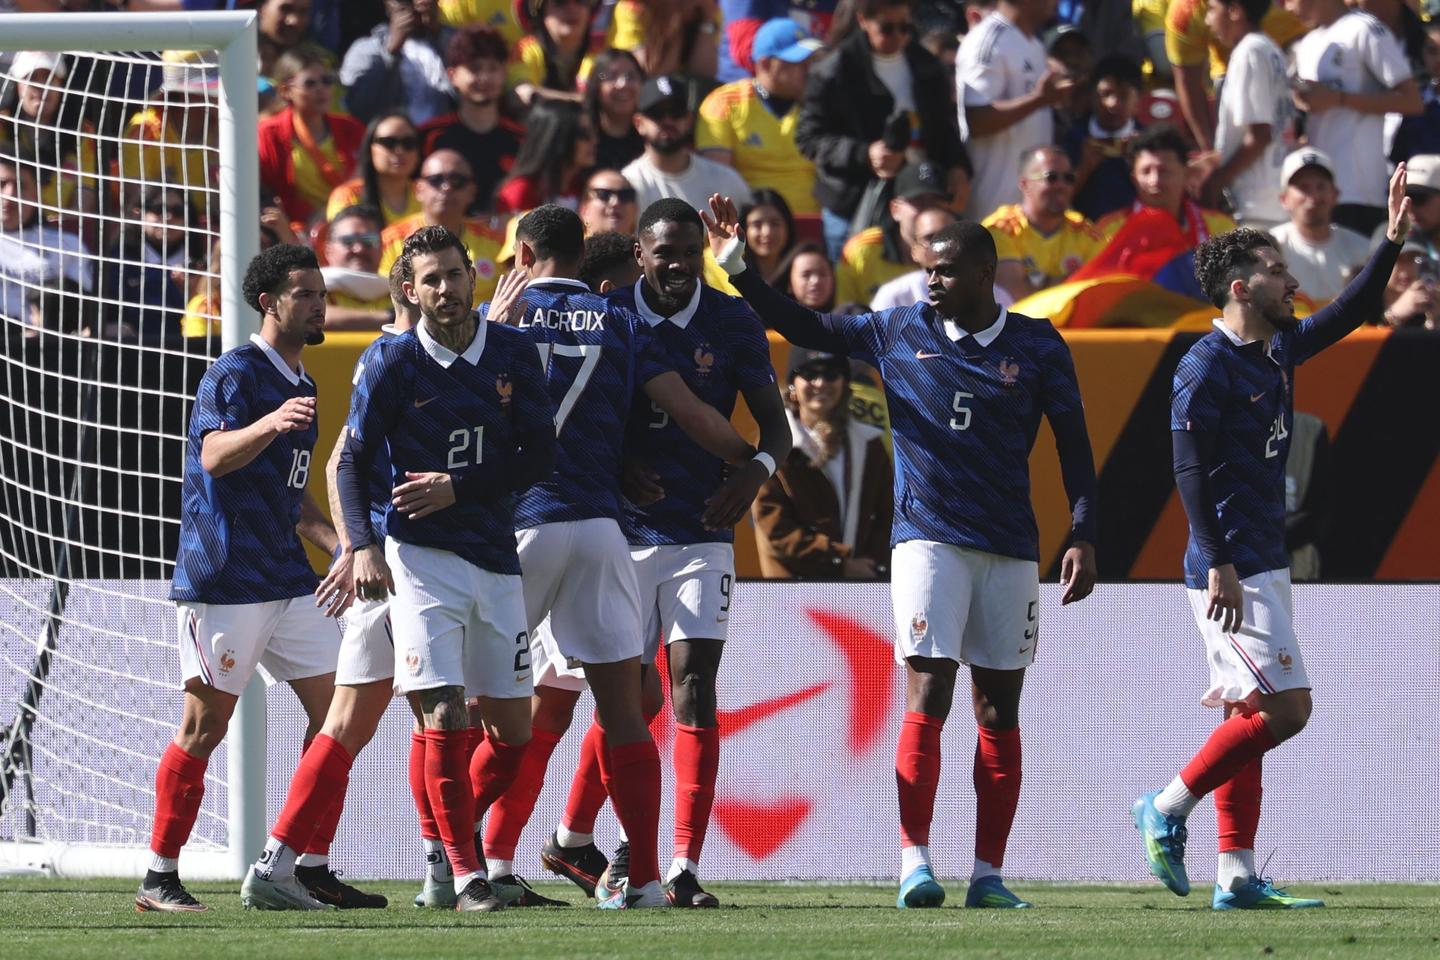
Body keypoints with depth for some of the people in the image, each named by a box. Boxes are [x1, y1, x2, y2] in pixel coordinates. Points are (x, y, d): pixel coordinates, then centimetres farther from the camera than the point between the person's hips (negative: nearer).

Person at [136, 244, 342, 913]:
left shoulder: (299, 385, 19)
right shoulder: (235, 374, -9)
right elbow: (215, 455, -26)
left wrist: (337, 545, 19)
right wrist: (269, 424, -44)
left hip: (287, 578, 9)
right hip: (224, 578, -9)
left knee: (333, 712, 3)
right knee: (206, 725, -7)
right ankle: (159, 879, -1)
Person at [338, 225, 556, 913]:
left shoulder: (514, 354, 4)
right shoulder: (391, 361, -2)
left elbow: (539, 459, 0)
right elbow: (353, 462, 1)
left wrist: (458, 488, -11)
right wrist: (363, 547, -12)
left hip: (496, 557, 4)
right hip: (422, 554, -4)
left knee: (513, 732, 6)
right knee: (445, 719, -15)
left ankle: (449, 840, 29)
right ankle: (465, 875, -9)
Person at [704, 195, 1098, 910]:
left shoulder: (1038, 346, 3)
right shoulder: (898, 333, 5)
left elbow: (1074, 446, 5)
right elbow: (802, 327, 11)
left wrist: (1083, 537, -2)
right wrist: (737, 267, 2)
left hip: (1010, 549, 1)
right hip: (928, 538, -1)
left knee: (999, 709, 2)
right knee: (927, 696, -13)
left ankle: (987, 874, 4)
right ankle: (915, 864, -16)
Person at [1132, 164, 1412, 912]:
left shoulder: (1278, 351, 12)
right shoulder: (1206, 367, -13)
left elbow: (1350, 314, 24)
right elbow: (1190, 471, -16)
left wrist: (1393, 241, 14)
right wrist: (1218, 565, -21)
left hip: (1263, 563, 9)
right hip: (1233, 568, -9)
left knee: (1248, 714, 7)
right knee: (1285, 706, -12)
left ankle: (1236, 877, 8)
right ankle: (1167, 808, -2)